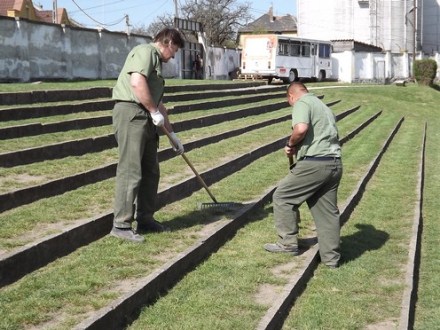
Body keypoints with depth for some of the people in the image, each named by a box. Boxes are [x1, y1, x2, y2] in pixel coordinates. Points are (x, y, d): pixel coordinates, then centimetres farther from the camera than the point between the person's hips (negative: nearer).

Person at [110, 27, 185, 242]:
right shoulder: (145, 51, -3)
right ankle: (121, 225, -7)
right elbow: (137, 82, -21)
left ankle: (145, 219, 21)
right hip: (132, 113, -10)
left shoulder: (157, 63, 26)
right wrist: (155, 112, -14)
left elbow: (158, 103, 31)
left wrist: (172, 134, 33)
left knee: (150, 171, 12)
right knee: (130, 171, -10)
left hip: (146, 119, 10)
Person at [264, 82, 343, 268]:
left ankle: (288, 242, 10)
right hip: (335, 163, 8)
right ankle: (331, 258, 16)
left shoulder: (302, 104, -3)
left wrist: (291, 144, -4)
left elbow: (301, 128, -23)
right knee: (328, 210, 13)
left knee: (283, 197, 7)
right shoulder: (324, 107, 25)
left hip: (314, 163, -8)